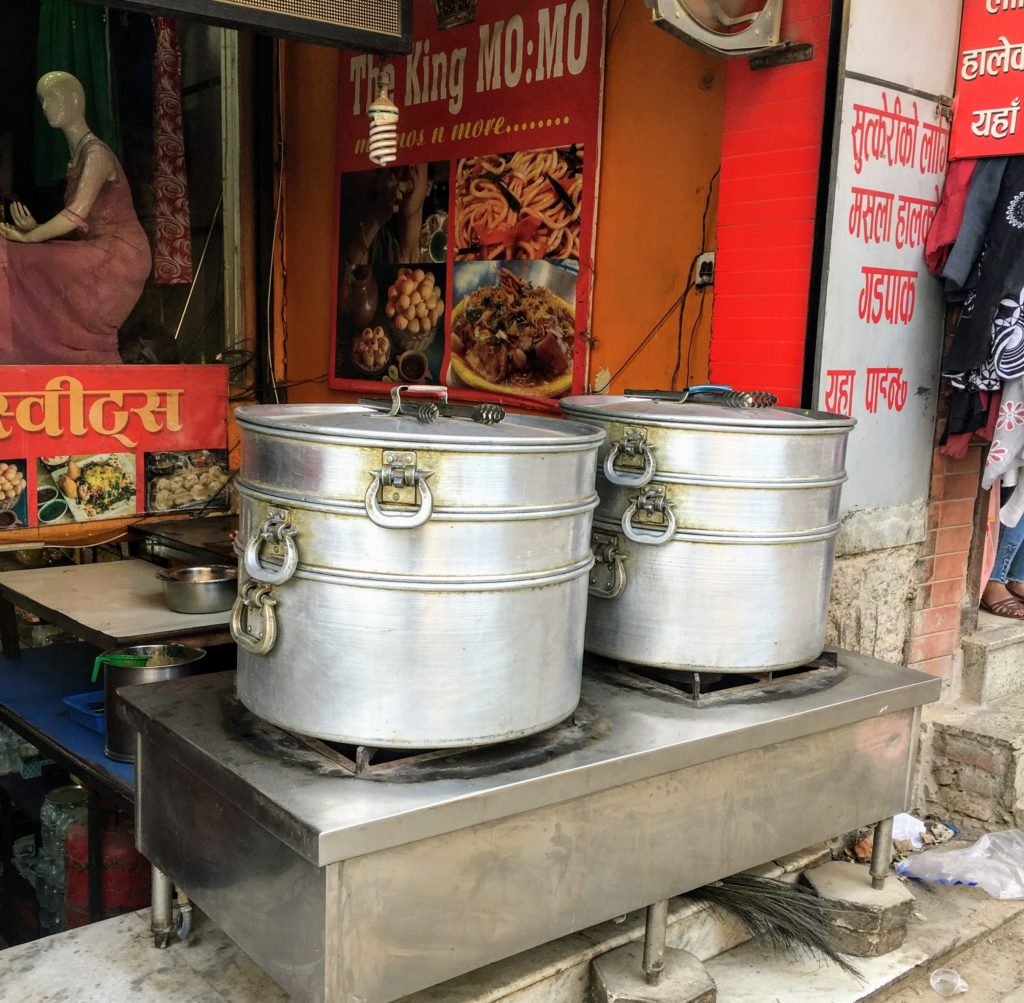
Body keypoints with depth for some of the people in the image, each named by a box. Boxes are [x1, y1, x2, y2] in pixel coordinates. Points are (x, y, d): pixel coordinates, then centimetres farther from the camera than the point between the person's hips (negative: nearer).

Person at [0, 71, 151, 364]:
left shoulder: (96, 153, -10)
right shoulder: (77, 156, 19)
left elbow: (76, 216, -20)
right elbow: (80, 227, 17)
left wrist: (26, 238, -12)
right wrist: (36, 229, 3)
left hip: (119, 254, -9)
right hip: (101, 256, 9)